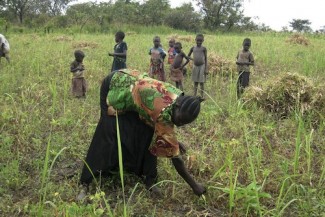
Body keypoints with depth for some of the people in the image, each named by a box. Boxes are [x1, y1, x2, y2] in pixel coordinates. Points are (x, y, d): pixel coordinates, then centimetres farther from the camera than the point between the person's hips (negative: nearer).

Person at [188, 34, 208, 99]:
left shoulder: (204, 48, -4)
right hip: (195, 66, 3)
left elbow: (206, 58, -3)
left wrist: (206, 69, -8)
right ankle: (194, 95, 16)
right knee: (195, 82, 10)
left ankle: (202, 96, 10)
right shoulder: (193, 48, 3)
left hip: (202, 66, -3)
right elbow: (188, 56, 13)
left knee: (201, 82, 2)